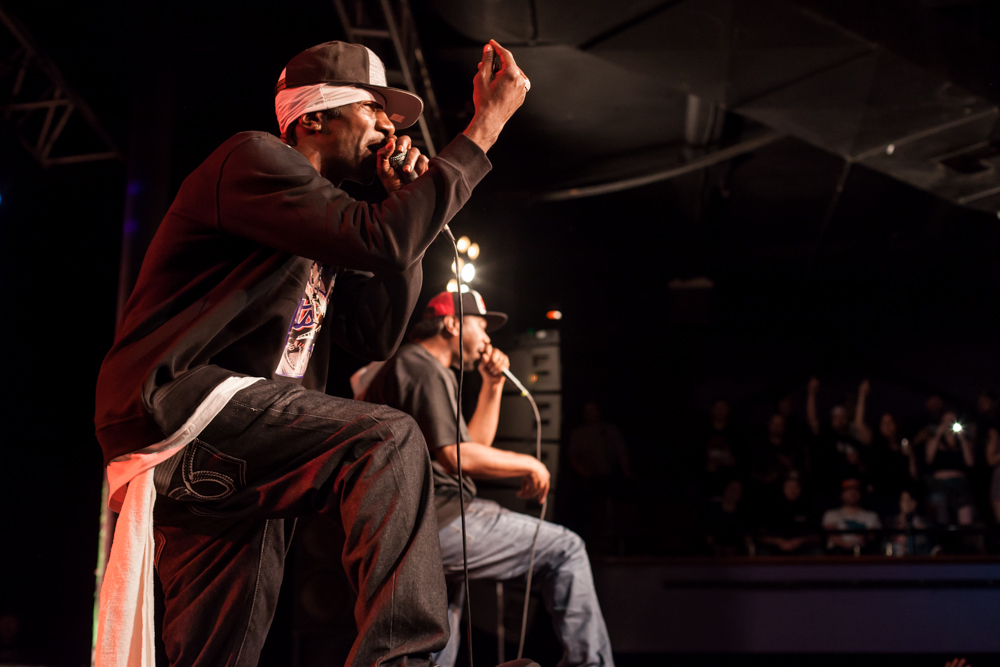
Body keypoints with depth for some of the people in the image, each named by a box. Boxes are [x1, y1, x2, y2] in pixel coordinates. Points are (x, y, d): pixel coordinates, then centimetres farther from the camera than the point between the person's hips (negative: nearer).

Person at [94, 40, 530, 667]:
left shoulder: (322, 238, 25)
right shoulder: (254, 158, -4)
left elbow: (375, 337, 13)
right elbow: (380, 239, -21)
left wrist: (407, 208, 7)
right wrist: (485, 126, -15)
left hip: (237, 461, 10)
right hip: (173, 407, -10)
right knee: (387, 440, -26)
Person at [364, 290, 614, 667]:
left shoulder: (412, 365, 25)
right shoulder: (424, 368, -10)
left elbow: (473, 443, 26)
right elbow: (457, 457, -21)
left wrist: (493, 385, 19)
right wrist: (529, 465, -8)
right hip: (438, 524, -11)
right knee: (565, 548, -4)